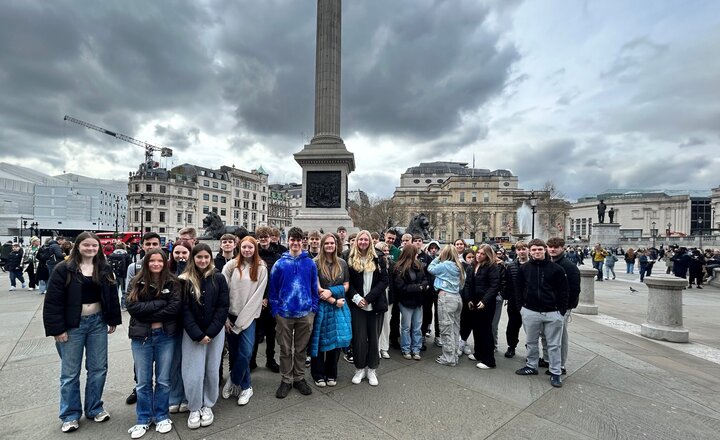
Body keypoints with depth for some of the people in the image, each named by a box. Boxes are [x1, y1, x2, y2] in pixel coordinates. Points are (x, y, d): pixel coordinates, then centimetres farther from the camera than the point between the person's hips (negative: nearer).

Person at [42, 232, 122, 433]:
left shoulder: (104, 269, 4)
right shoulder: (64, 269, -8)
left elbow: (112, 295, 8)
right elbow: (53, 301, -9)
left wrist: (113, 321, 7)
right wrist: (57, 328, -13)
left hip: (97, 322, 3)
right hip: (72, 325, -3)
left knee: (98, 368, 10)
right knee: (70, 372, 9)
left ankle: (94, 408, 27)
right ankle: (70, 415, 25)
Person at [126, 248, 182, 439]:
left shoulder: (172, 282, -3)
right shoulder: (136, 282, 1)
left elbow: (175, 308, -13)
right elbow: (132, 307, -11)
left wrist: (147, 314, -14)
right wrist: (160, 303, -17)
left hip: (165, 336, -1)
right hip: (141, 336, 1)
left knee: (163, 380, 11)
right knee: (143, 381, 12)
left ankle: (162, 417, 28)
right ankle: (143, 419, 29)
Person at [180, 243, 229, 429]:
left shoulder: (219, 278, -4)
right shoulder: (185, 280, -4)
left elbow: (223, 307, -5)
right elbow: (184, 309, -6)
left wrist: (210, 332, -12)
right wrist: (197, 334, -13)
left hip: (215, 332, 1)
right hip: (192, 333, 0)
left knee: (212, 370, 9)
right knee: (194, 372, 1)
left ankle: (207, 406, 29)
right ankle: (194, 409, 23)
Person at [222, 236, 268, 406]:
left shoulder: (261, 268, -1)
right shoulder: (231, 265, 1)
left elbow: (257, 296, -5)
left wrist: (241, 320, -8)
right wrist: (224, 317, -5)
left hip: (249, 316, -1)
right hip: (230, 315, 2)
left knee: (245, 352, -8)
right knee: (234, 352, 8)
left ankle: (233, 381, 20)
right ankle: (245, 387, 27)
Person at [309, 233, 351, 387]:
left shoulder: (342, 263, 5)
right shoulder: (316, 263, -7)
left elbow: (346, 286, 5)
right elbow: (317, 288, -10)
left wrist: (331, 291, -12)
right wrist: (333, 301, -13)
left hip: (339, 307, 3)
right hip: (321, 306, -3)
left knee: (336, 340, 8)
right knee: (320, 341, 7)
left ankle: (331, 374, 26)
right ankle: (318, 375, 24)